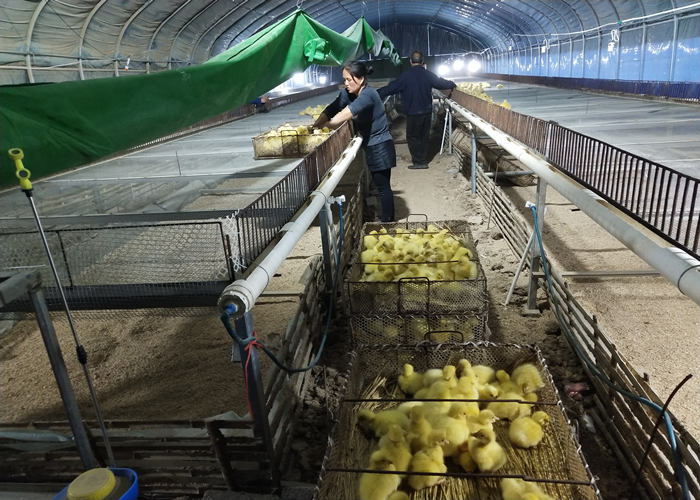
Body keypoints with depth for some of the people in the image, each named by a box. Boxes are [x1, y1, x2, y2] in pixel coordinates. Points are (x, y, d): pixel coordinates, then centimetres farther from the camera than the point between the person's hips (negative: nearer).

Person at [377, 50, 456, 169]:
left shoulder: (406, 76, -12)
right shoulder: (428, 74, 2)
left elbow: (391, 87, -11)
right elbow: (441, 83, 15)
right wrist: (452, 84, 36)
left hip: (413, 113, -5)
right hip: (427, 111, 5)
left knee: (412, 137, 4)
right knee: (424, 136, 14)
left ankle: (419, 162, 0)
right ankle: (423, 160, 21)